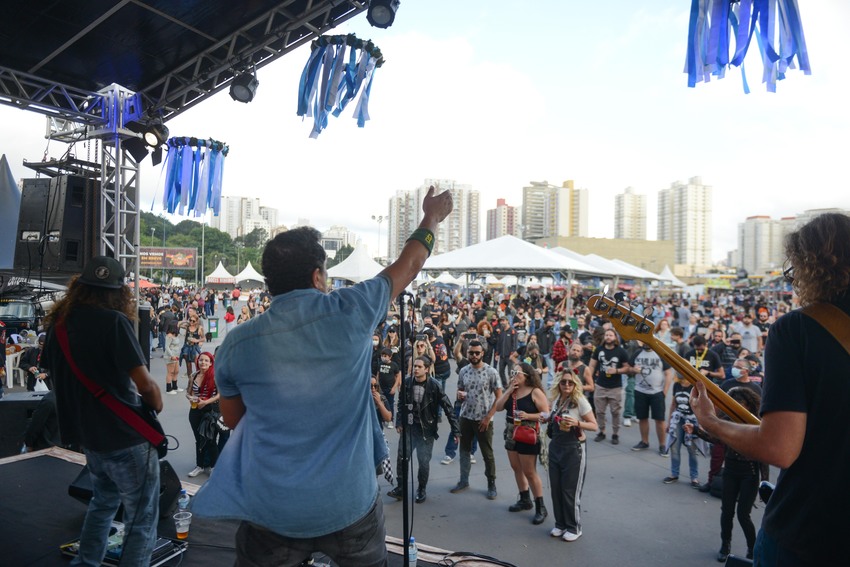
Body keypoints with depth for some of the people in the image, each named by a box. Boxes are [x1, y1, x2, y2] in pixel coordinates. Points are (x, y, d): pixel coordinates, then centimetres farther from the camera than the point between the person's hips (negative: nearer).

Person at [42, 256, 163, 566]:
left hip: (87, 435, 8)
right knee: (141, 520, 6)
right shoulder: (114, 321, -19)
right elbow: (145, 383, -23)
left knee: (103, 501, 29)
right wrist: (157, 405, -3)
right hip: (126, 437, -7)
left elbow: (58, 374, 19)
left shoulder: (58, 322, 3)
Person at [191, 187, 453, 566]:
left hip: (271, 511, 1)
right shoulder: (348, 312, -13)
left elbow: (232, 419, 10)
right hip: (350, 504, 0)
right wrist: (432, 217, 19)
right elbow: (410, 263, 3)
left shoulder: (237, 344, -7)